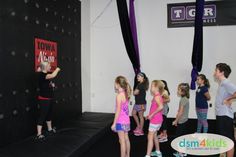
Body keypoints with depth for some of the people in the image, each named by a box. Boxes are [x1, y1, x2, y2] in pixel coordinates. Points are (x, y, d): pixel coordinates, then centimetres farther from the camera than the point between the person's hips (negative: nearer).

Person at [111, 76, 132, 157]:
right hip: (126, 120, 8)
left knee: (122, 141, 0)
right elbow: (124, 108, 6)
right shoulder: (126, 94, 5)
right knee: (126, 139, 18)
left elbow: (118, 111, -18)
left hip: (121, 121, -8)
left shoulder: (119, 95, -17)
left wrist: (114, 123, -14)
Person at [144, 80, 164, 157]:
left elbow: (161, 107, -35)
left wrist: (152, 114, -28)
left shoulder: (157, 96, -19)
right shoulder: (158, 96, 10)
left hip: (155, 120, -10)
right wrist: (150, 115, 12)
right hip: (156, 119, 10)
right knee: (154, 135, 22)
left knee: (150, 137, -6)